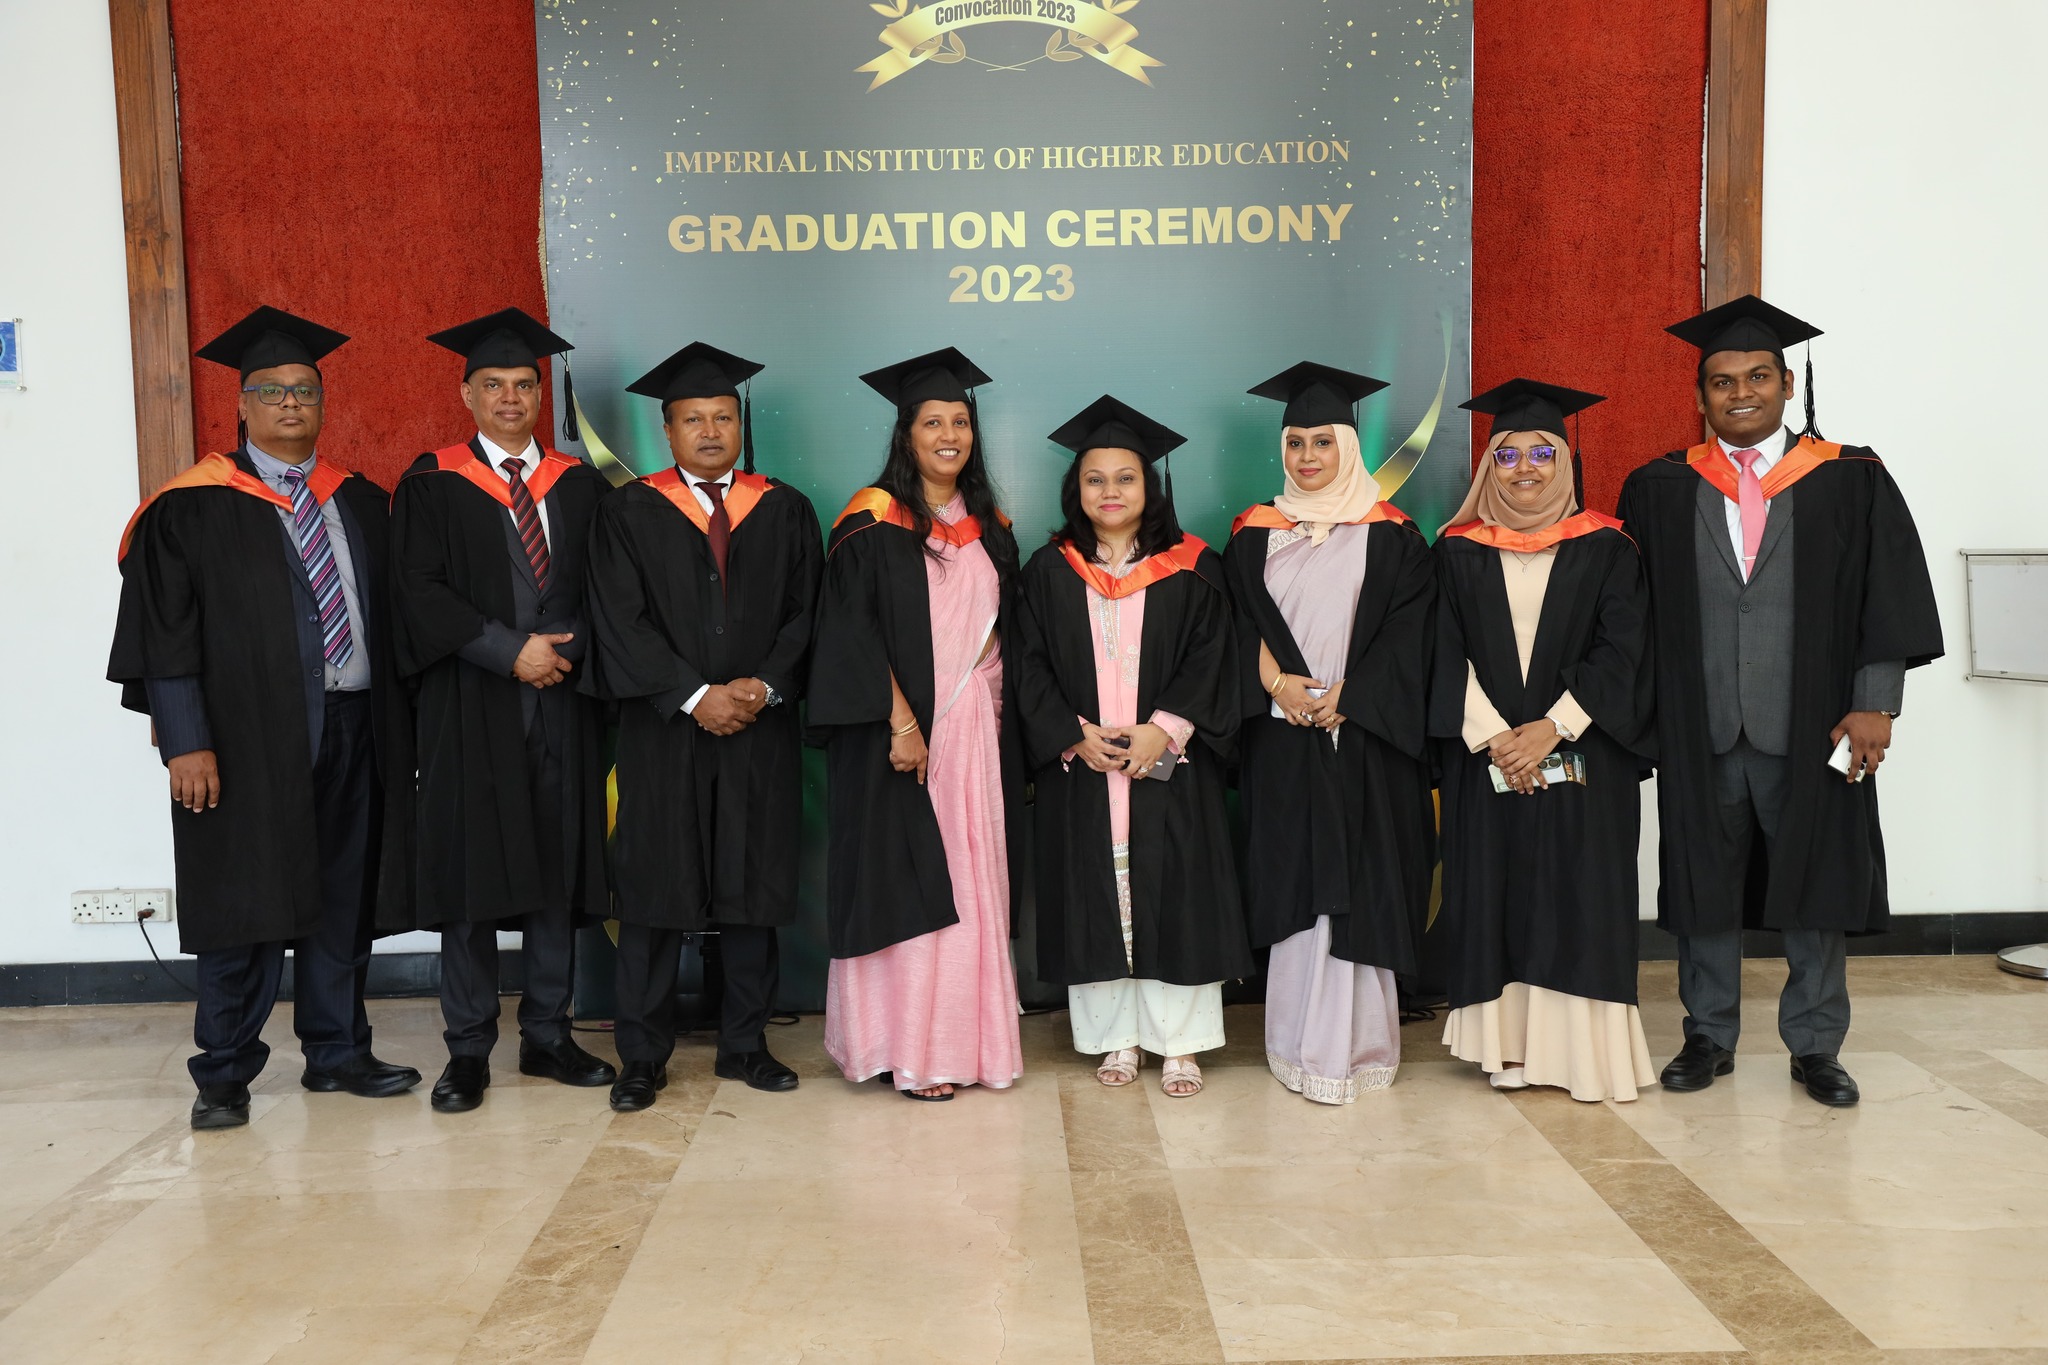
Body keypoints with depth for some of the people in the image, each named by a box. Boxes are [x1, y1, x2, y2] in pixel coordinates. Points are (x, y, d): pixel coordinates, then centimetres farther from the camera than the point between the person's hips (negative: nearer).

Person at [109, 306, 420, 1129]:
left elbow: (389, 617, 13)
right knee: (245, 905, 2)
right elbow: (164, 632, -6)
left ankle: (336, 1051, 25)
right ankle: (224, 1075, 16)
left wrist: (398, 724, 7)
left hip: (353, 729, 4)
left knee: (341, 898, 11)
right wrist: (185, 741, -13)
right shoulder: (192, 508, -1)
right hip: (248, 736, -4)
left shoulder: (361, 503, 13)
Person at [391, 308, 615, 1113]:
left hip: (563, 699, 3)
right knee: (469, 870, 0)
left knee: (558, 867, 6)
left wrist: (567, 648, -10)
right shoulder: (432, 486, 3)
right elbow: (421, 593, -6)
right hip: (470, 706, -2)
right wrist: (510, 650, -15)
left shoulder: (579, 485, 11)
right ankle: (468, 1049, 11)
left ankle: (547, 1036, 18)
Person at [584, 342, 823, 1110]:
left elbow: (805, 614, 4)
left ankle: (744, 1046, 18)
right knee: (654, 890, 1)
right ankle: (642, 1056, 10)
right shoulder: (630, 513, 4)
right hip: (662, 730, -2)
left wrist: (764, 686, -11)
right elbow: (621, 621, -5)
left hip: (761, 731, 2)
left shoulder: (786, 512, 10)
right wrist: (695, 696, -13)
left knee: (754, 887, 7)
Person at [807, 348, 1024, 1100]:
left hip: (977, 731, 6)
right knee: (907, 888, -3)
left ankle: (967, 1037, 17)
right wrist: (900, 719, -18)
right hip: (900, 732, -5)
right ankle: (912, 1049, 5)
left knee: (972, 886, 8)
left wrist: (992, 694, 5)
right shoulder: (872, 521, -5)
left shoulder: (990, 527, 13)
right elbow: (851, 631, -11)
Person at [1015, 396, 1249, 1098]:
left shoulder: (1192, 570, 5)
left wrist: (1163, 730, -15)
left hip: (1168, 766, -1)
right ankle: (1116, 1039, 16)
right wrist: (1076, 735, -10)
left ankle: (1179, 1042, 11)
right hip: (1079, 768, 1)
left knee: (1174, 897, 0)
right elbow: (1031, 669, 4)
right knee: (1095, 898, 4)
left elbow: (1209, 661, -1)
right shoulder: (1049, 571, 8)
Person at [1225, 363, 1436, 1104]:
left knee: (1361, 887, -2)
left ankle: (1355, 1044, 7)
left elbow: (1407, 631, -2)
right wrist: (1277, 682, -12)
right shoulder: (1255, 534, 12)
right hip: (1281, 738, 2)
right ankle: (1300, 1046, 10)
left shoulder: (1389, 534, 5)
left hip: (1364, 737, -1)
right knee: (1294, 884, 2)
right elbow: (1239, 623, 5)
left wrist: (1345, 696, -13)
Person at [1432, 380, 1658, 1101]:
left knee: (1580, 898, 0)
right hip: (1484, 757, 1)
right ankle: (1510, 1044, 10)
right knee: (1496, 893, 2)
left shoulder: (1605, 549, 4)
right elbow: (1446, 656, -1)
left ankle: (1580, 1048, 8)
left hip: (1582, 757, -1)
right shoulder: (1459, 552, 6)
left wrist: (1551, 729, -14)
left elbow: (1620, 654, -4)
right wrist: (1492, 735, -13)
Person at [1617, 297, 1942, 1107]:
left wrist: (1875, 703, -10)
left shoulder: (1851, 482, 3)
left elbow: (1889, 598, -1)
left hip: (1809, 728, 0)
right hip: (1697, 729, 1)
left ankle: (1814, 1045, 23)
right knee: (1703, 885, 8)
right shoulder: (1658, 491, 6)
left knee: (1815, 886, 8)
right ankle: (1709, 1037, 23)